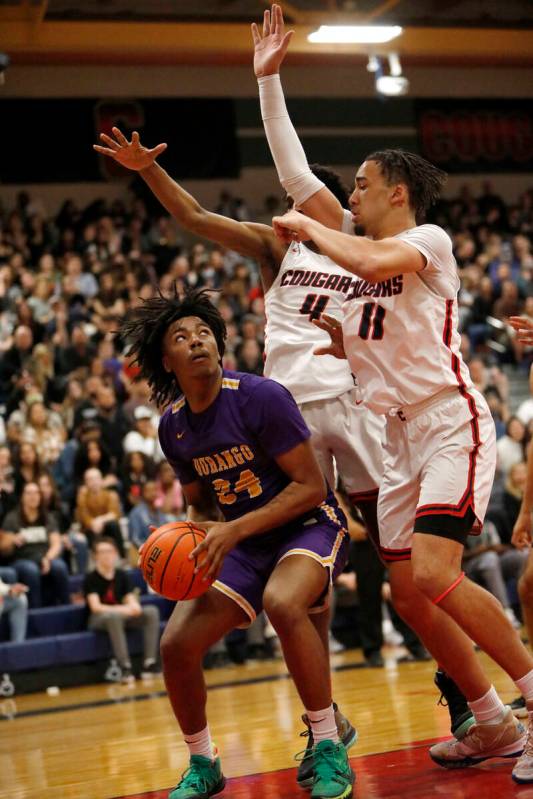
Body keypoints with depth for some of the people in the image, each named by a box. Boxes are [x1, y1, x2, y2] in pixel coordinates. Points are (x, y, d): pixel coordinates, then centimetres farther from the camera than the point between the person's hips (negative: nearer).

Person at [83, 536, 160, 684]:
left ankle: (149, 663, -26)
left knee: (151, 611, -18)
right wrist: (122, 609, -29)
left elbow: (131, 600, 3)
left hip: (122, 616, 5)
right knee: (113, 616, -40)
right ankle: (125, 667, -44)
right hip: (99, 619, -5)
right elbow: (95, 607, -19)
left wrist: (134, 606, -23)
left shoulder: (122, 575, 6)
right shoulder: (91, 578, -9)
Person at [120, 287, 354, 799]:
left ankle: (330, 749, -21)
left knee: (282, 603, -38)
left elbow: (311, 487, -19)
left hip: (309, 525, -6)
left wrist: (235, 529, -26)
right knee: (176, 645, -8)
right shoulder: (173, 426, 1)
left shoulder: (259, 397, -19)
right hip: (242, 544, 6)